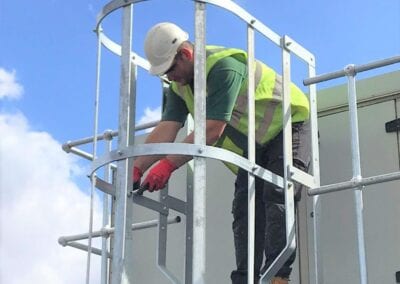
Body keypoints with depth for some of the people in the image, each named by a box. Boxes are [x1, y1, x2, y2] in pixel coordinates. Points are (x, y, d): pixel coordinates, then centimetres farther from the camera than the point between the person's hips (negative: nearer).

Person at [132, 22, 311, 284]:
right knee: (244, 205, -3)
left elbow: (213, 129, -35)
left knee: (276, 196, -23)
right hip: (255, 145, 9)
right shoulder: (180, 86, -1)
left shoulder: (223, 65, -30)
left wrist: (168, 164, -37)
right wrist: (137, 167, -25)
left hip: (289, 127, -8)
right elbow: (166, 129, -11)